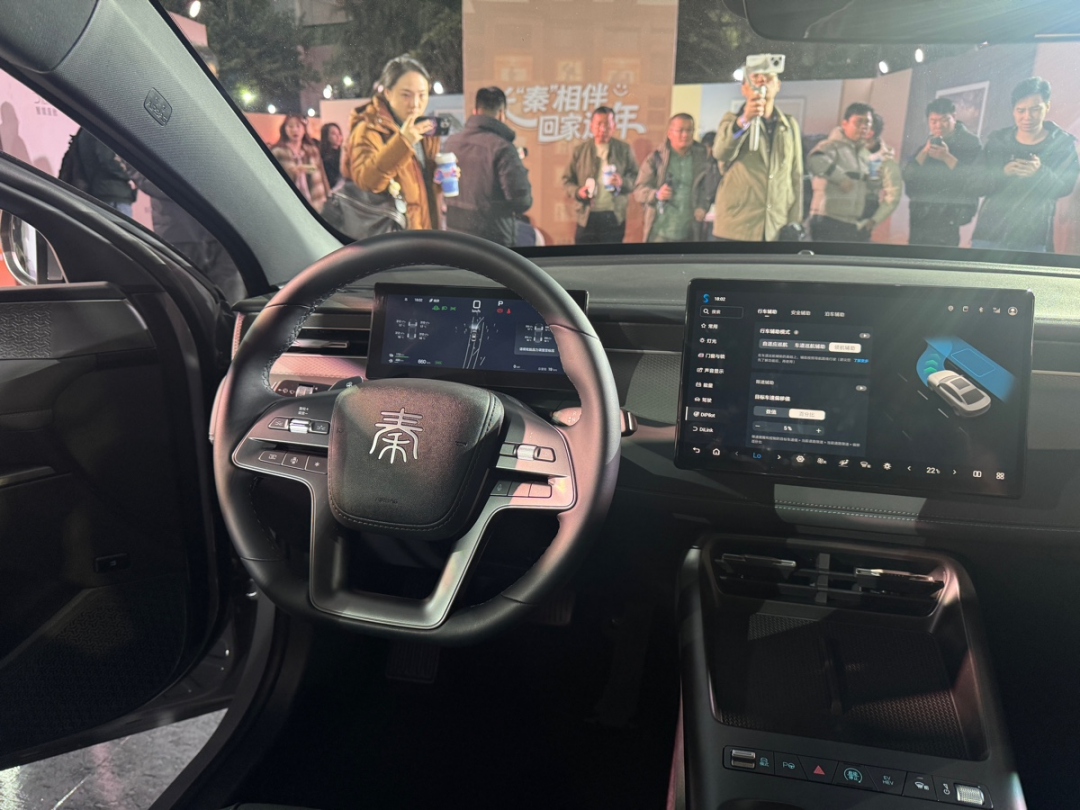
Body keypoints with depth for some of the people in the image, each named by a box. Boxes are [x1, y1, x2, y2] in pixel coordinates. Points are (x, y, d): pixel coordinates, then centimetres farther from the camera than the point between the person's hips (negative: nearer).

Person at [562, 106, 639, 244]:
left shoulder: (624, 149, 5)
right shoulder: (580, 150, 5)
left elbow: (636, 177, 5)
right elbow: (567, 179, 8)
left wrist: (623, 182, -16)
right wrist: (577, 191, -13)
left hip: (614, 217, 0)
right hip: (587, 217, 0)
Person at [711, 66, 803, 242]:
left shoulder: (790, 125, 14)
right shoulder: (732, 120, 6)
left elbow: (795, 176, 13)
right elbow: (721, 153, -15)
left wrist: (794, 224, 6)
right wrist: (744, 120, -32)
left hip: (776, 230, 3)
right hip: (735, 228, -3)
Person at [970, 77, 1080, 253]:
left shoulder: (1064, 144, 5)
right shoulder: (997, 140, 9)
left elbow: (1064, 188, -5)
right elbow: (975, 185, 2)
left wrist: (1040, 172, -24)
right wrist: (1002, 172, -18)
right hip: (988, 235, 2)